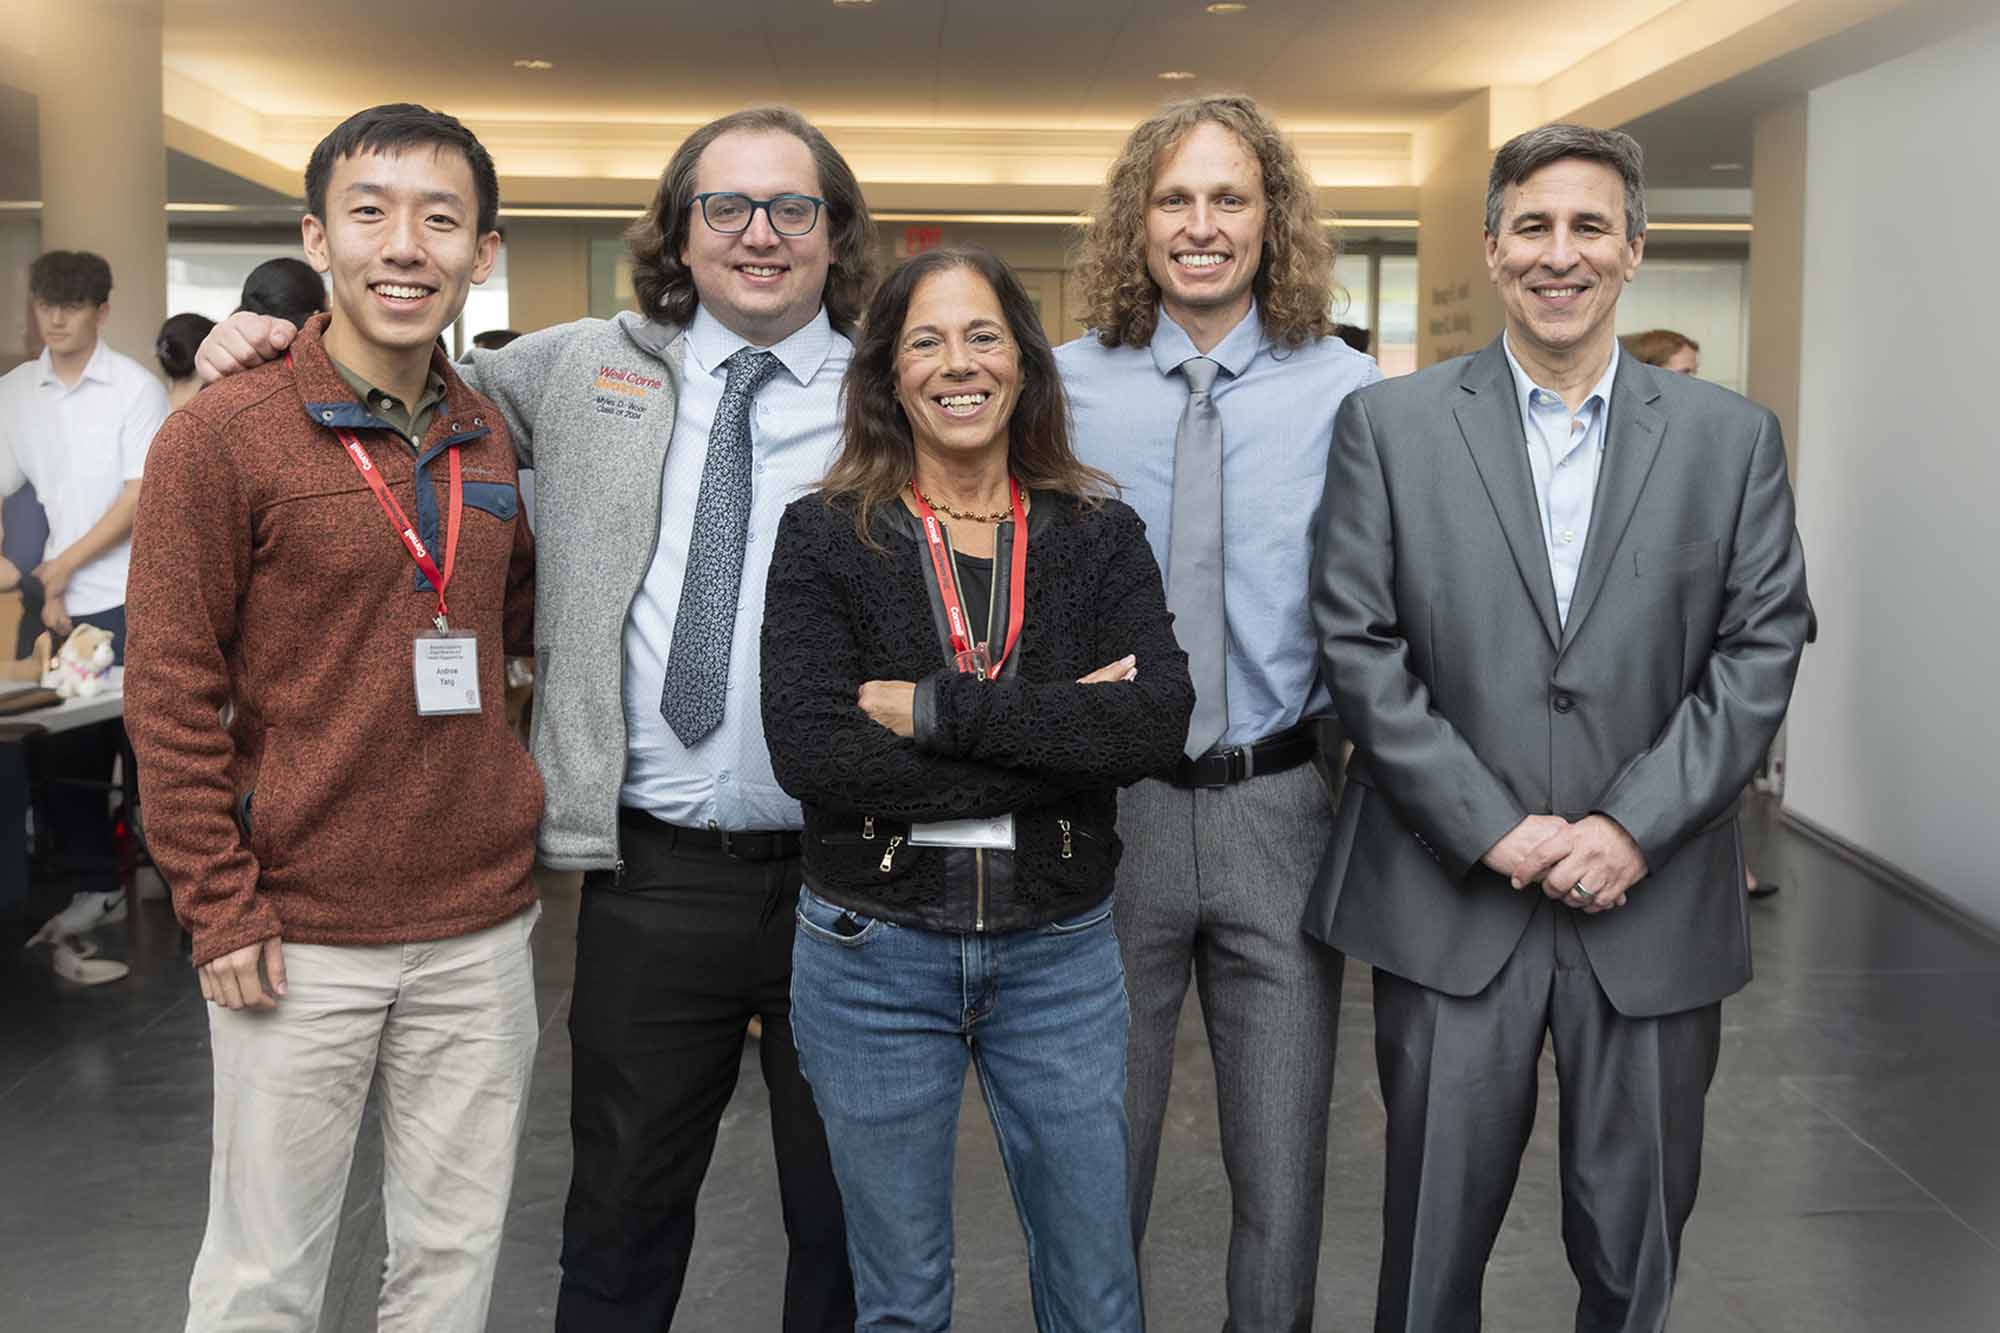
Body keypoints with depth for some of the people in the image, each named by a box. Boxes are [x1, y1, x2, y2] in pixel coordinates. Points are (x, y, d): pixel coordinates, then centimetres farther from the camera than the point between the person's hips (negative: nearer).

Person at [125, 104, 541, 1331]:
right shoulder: (224, 434, -9)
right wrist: (221, 908, -9)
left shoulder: (496, 440, 6)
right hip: (301, 933, -4)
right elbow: (171, 690, -7)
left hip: (483, 925, 5)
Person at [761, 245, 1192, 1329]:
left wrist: (937, 709, -18)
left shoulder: (1099, 536, 2)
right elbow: (807, 750, -17)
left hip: (1061, 953, 2)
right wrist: (1057, 738, -17)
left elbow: (1159, 722, -14)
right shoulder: (824, 536, -3)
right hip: (872, 953, -1)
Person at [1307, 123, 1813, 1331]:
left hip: (1654, 905, 2)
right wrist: (1492, 827, -11)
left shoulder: (1733, 437, 6)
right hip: (1450, 902, -1)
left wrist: (1634, 826, -10)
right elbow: (1358, 646, -4)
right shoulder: (1389, 425, 1)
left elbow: (1762, 649, 1)